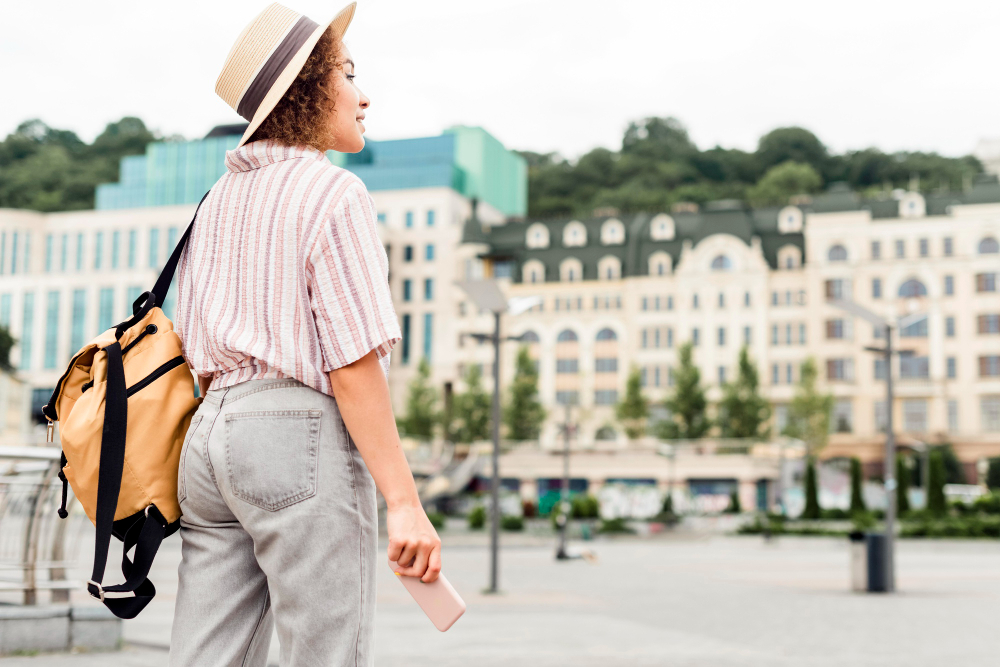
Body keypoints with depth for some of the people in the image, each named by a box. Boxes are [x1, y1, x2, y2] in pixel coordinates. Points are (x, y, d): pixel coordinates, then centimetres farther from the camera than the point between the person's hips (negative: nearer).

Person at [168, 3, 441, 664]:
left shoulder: (221, 199, 18)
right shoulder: (332, 193, -7)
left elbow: (197, 350, 18)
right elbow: (353, 363, -15)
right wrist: (406, 503, -15)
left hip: (211, 435, 8)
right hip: (303, 435, -8)